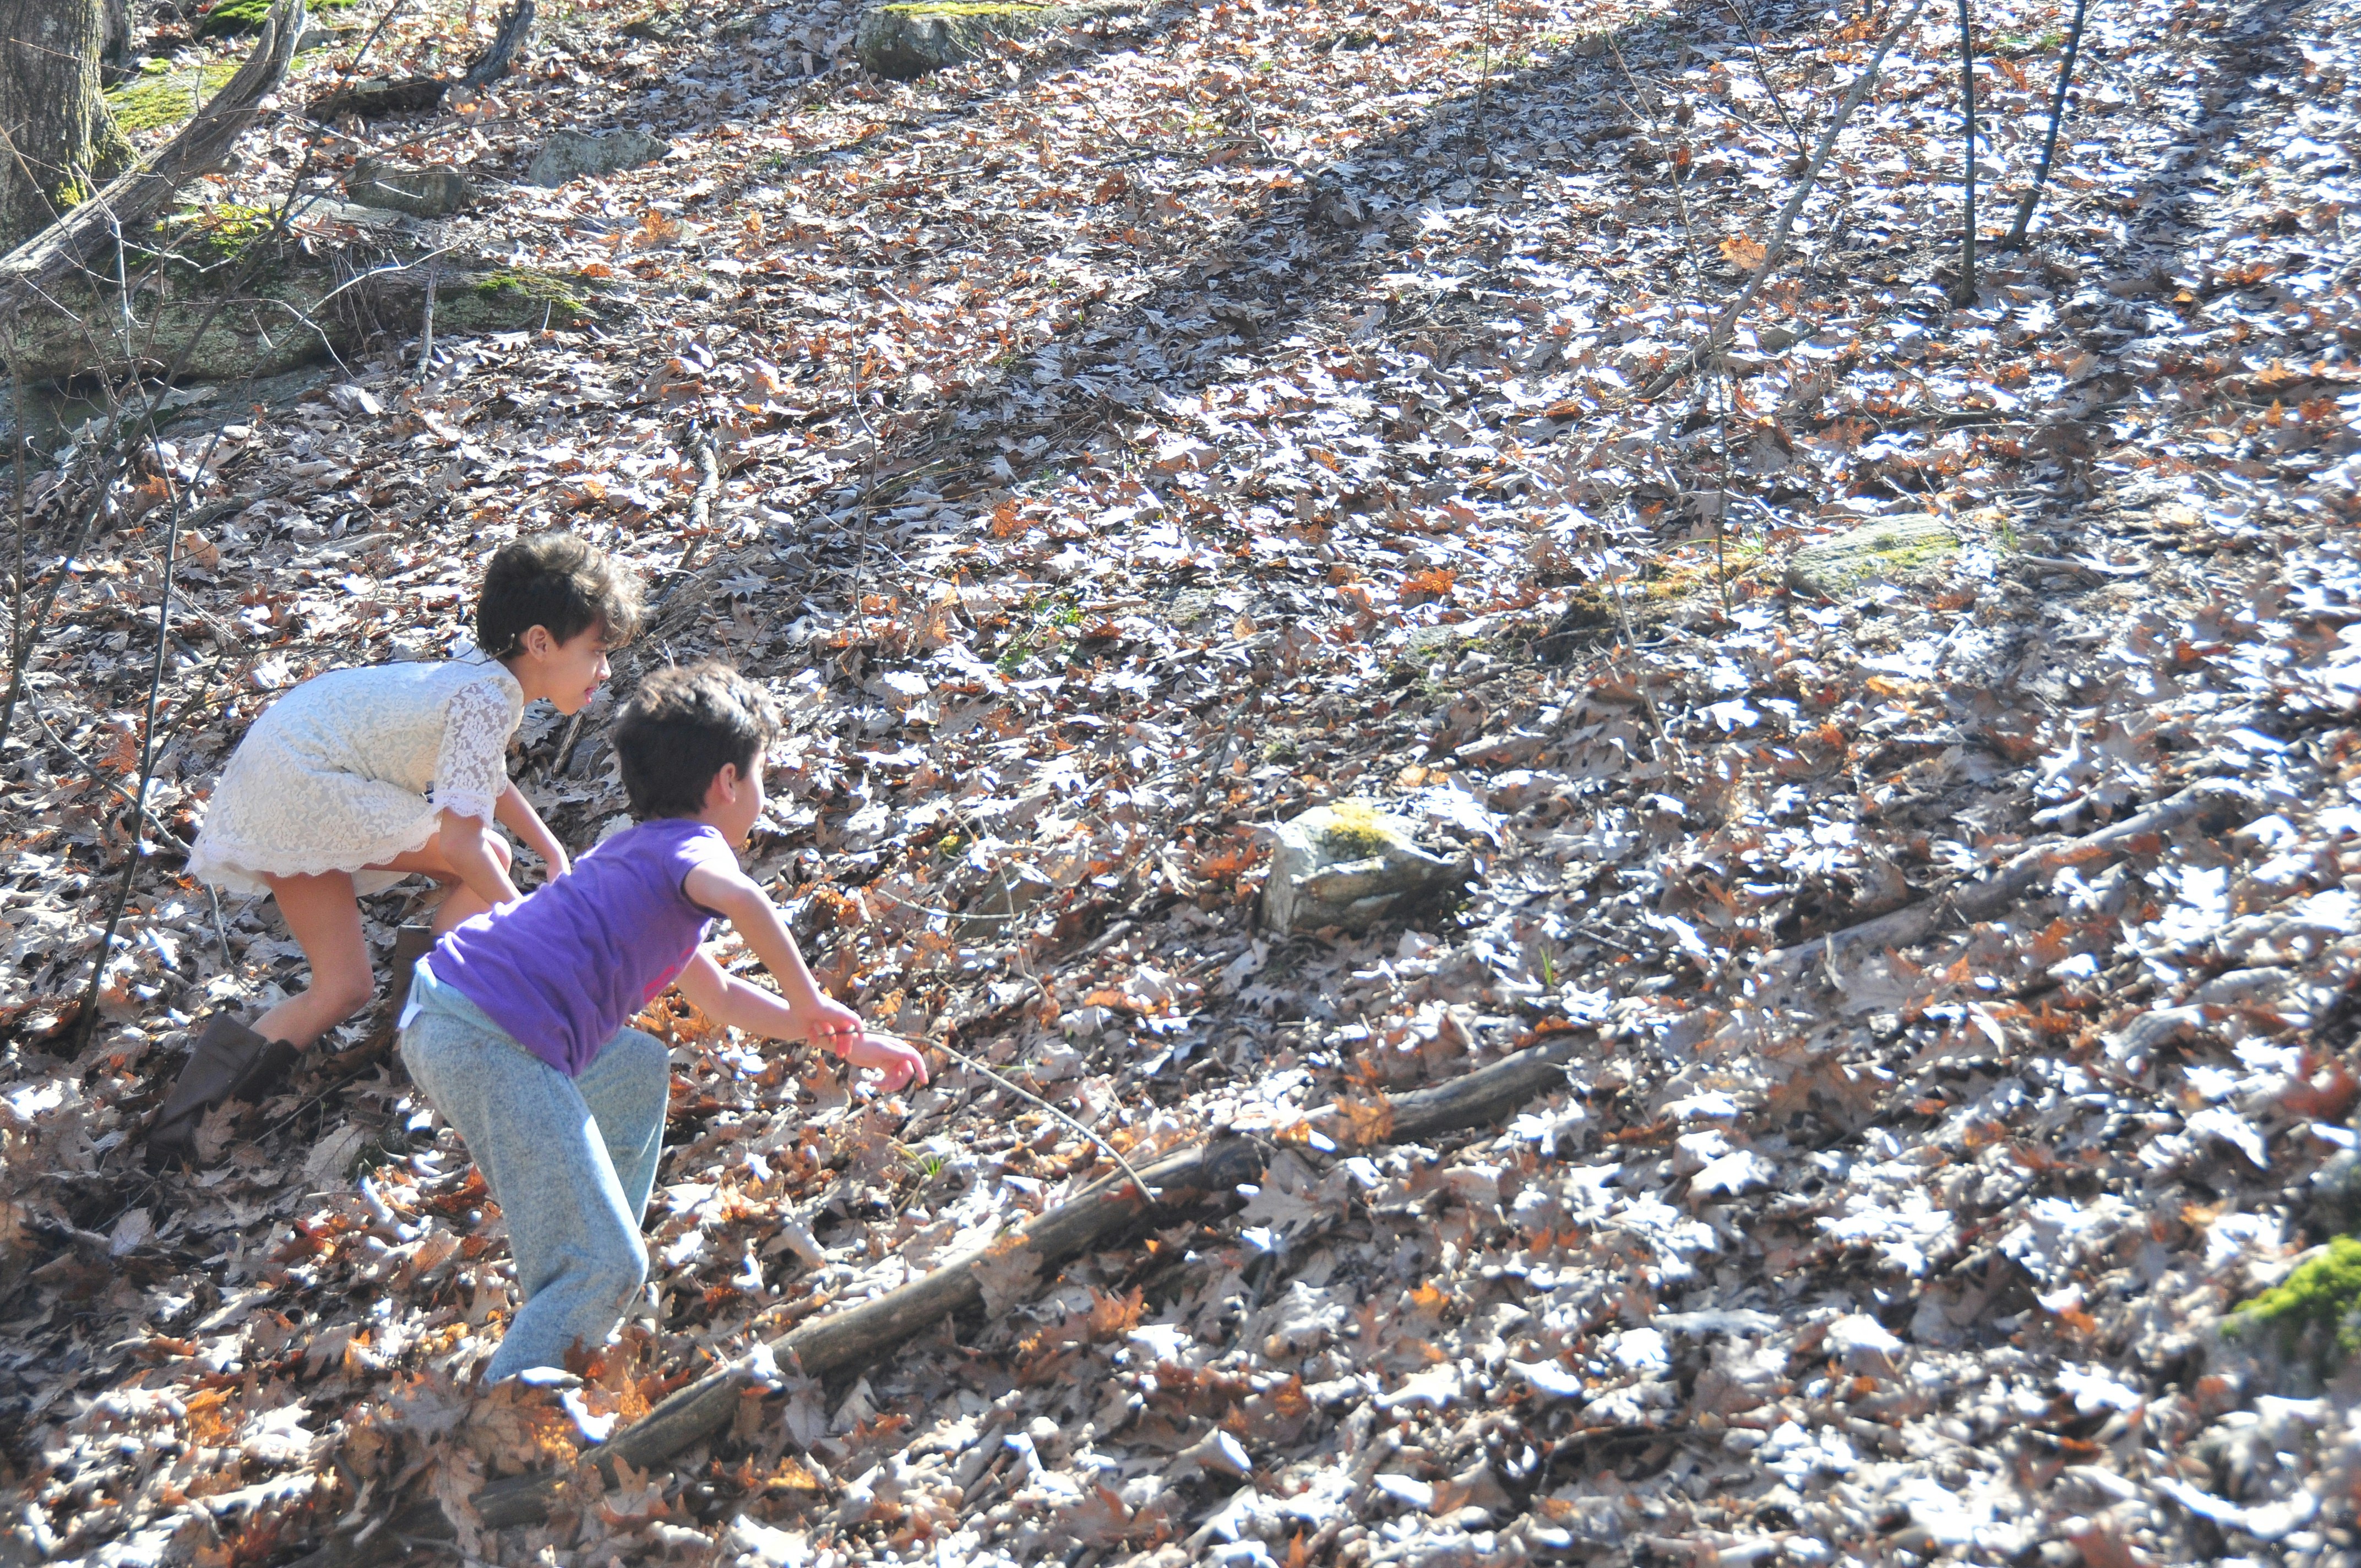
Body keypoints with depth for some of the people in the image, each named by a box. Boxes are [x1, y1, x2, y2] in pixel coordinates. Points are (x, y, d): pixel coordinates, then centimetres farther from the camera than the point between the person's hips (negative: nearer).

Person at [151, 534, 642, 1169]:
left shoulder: (488, 676, 9)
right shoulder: (487, 698, -20)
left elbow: (486, 778, 31)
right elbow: (459, 840, -26)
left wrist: (554, 854, 32)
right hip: (303, 788, -10)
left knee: (343, 989, 8)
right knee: (487, 858, -7)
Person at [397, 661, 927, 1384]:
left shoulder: (640, 852, 29)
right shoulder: (691, 845, -1)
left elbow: (722, 1000, 38)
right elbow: (738, 898, -29)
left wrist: (849, 1042, 37)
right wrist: (809, 1004, -15)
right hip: (492, 1045, -10)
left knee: (640, 1069, 33)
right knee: (605, 1268, -11)